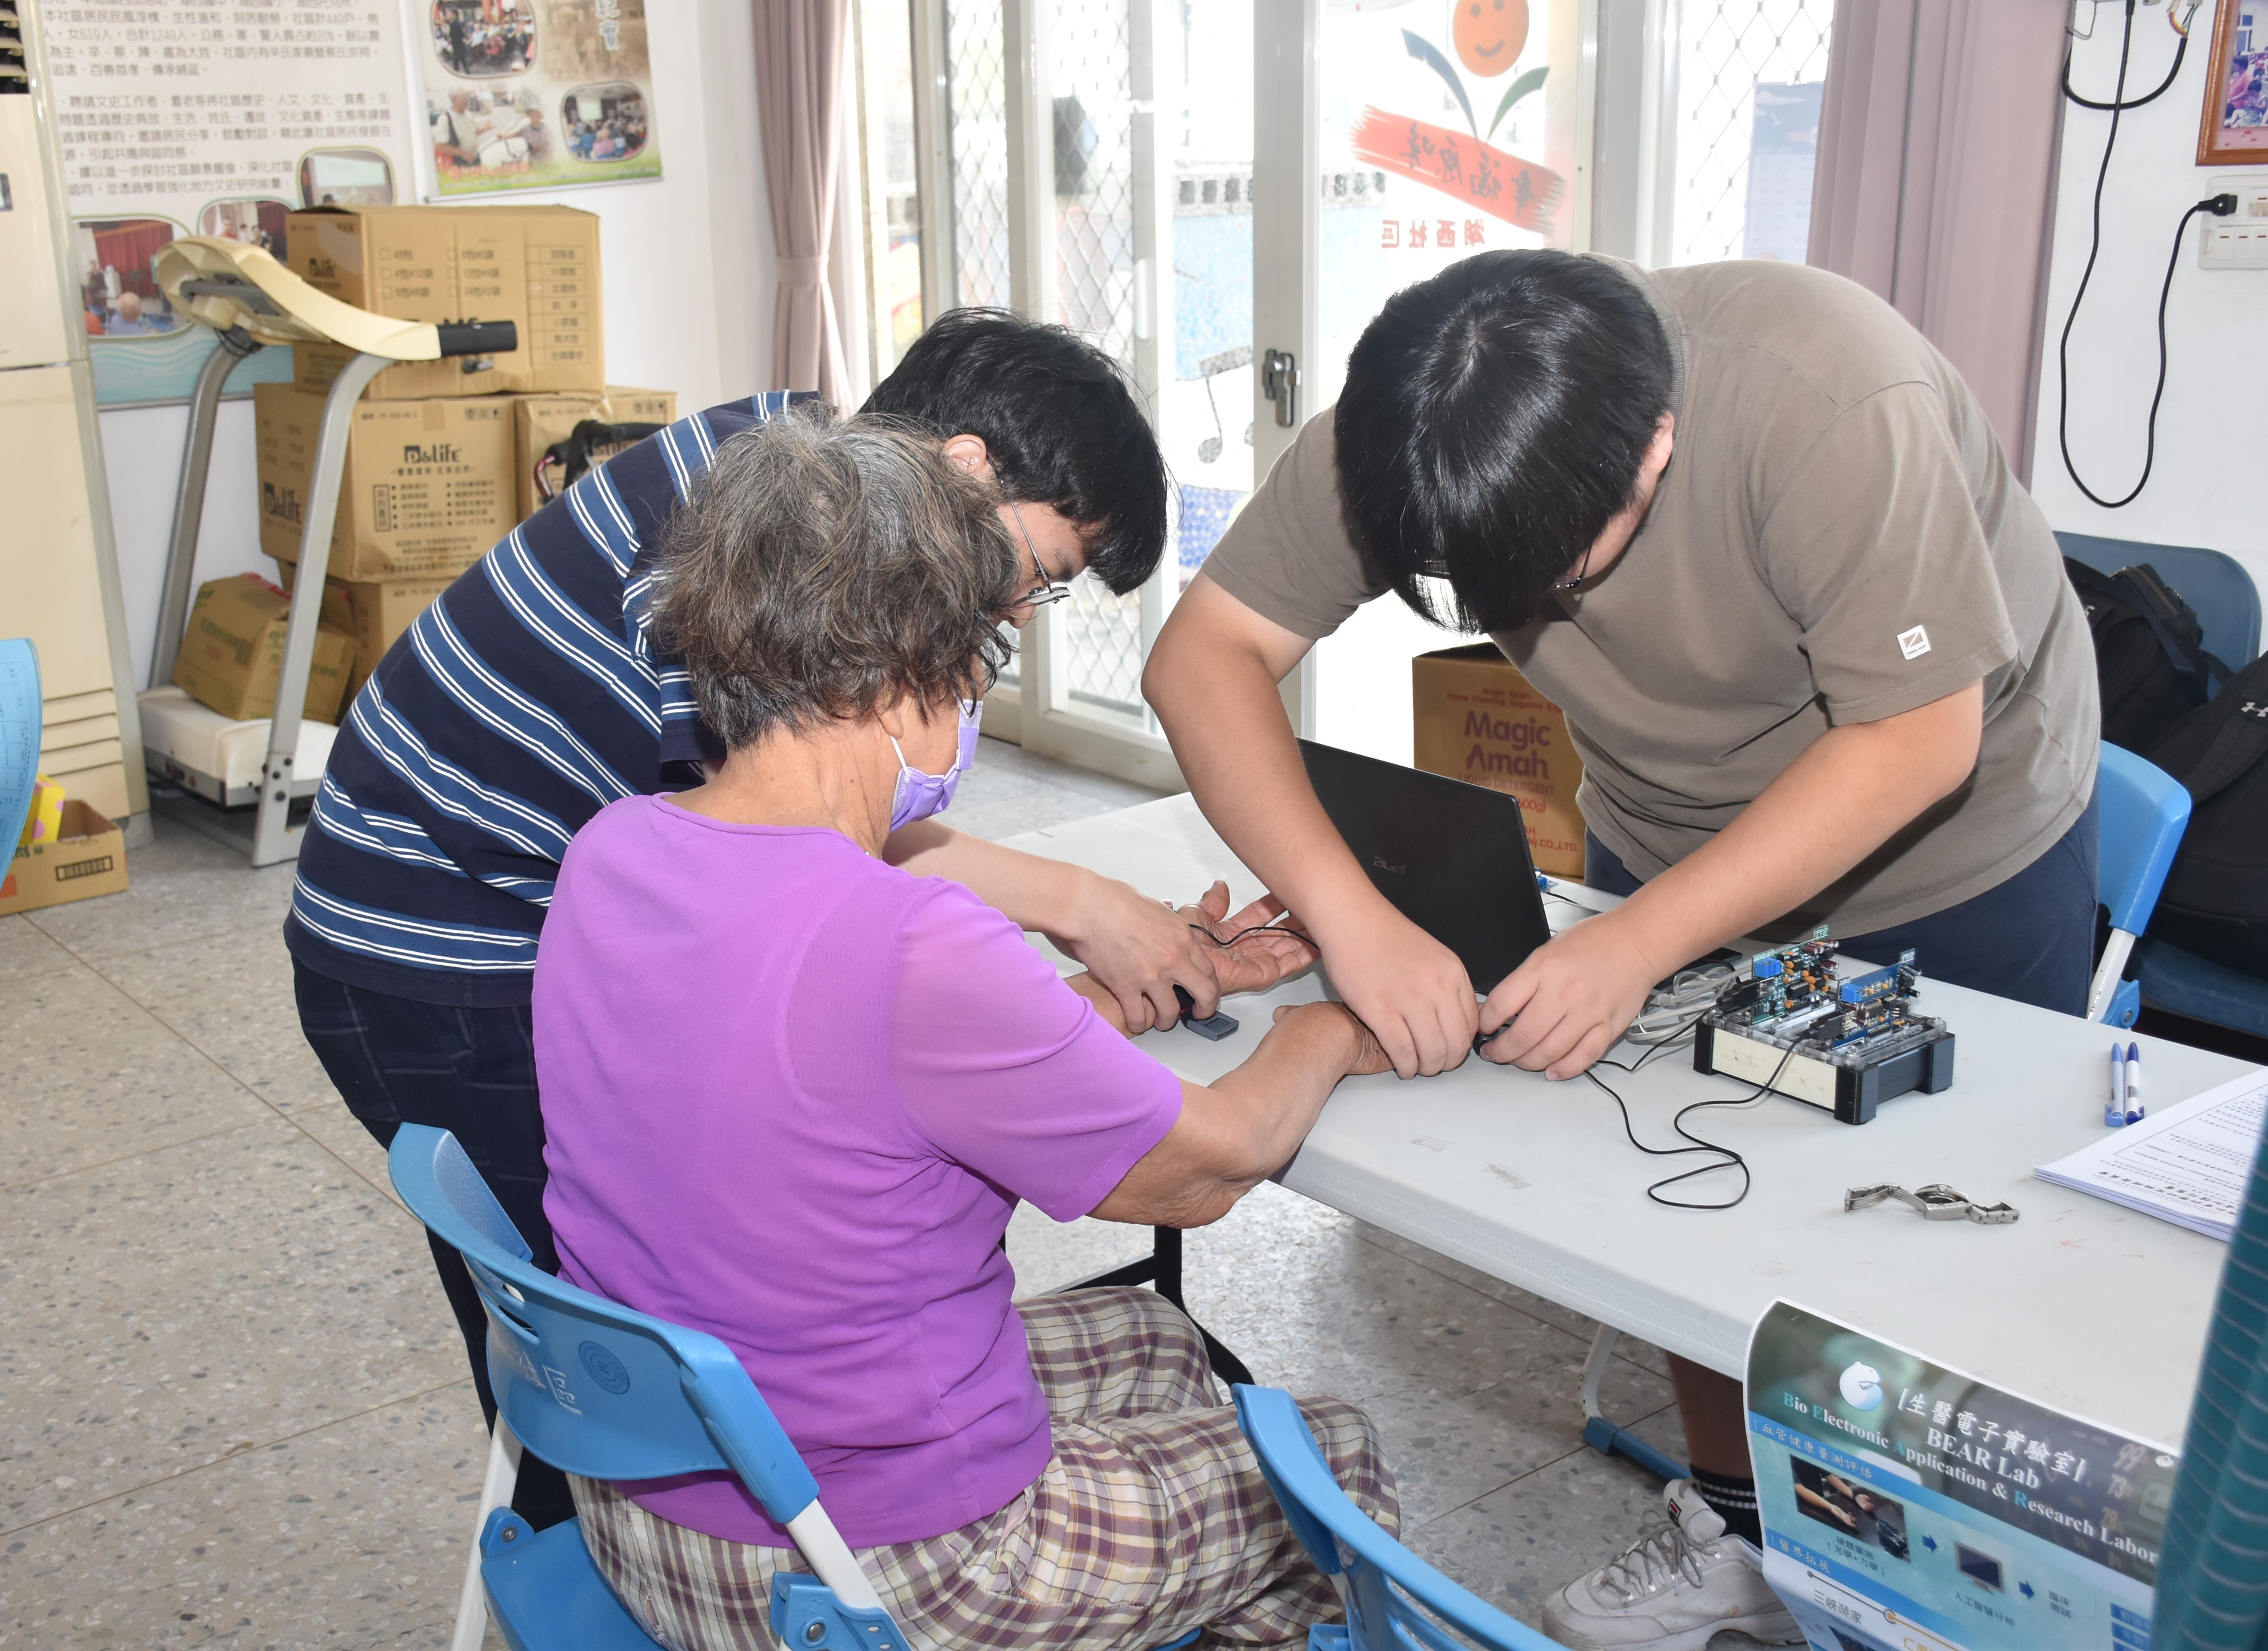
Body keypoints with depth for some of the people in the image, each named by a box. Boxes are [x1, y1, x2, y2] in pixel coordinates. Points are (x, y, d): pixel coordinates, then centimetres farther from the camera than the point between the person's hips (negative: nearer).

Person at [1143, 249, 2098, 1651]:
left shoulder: (1834, 405, -38)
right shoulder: (1393, 436, -25)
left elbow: (1916, 738, -32)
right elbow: (1206, 655, -25)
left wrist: (1639, 944, -38)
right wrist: (1352, 917, -39)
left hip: (1959, 831, -3)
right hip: (1678, 836, 4)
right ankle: (1740, 1535, 30)